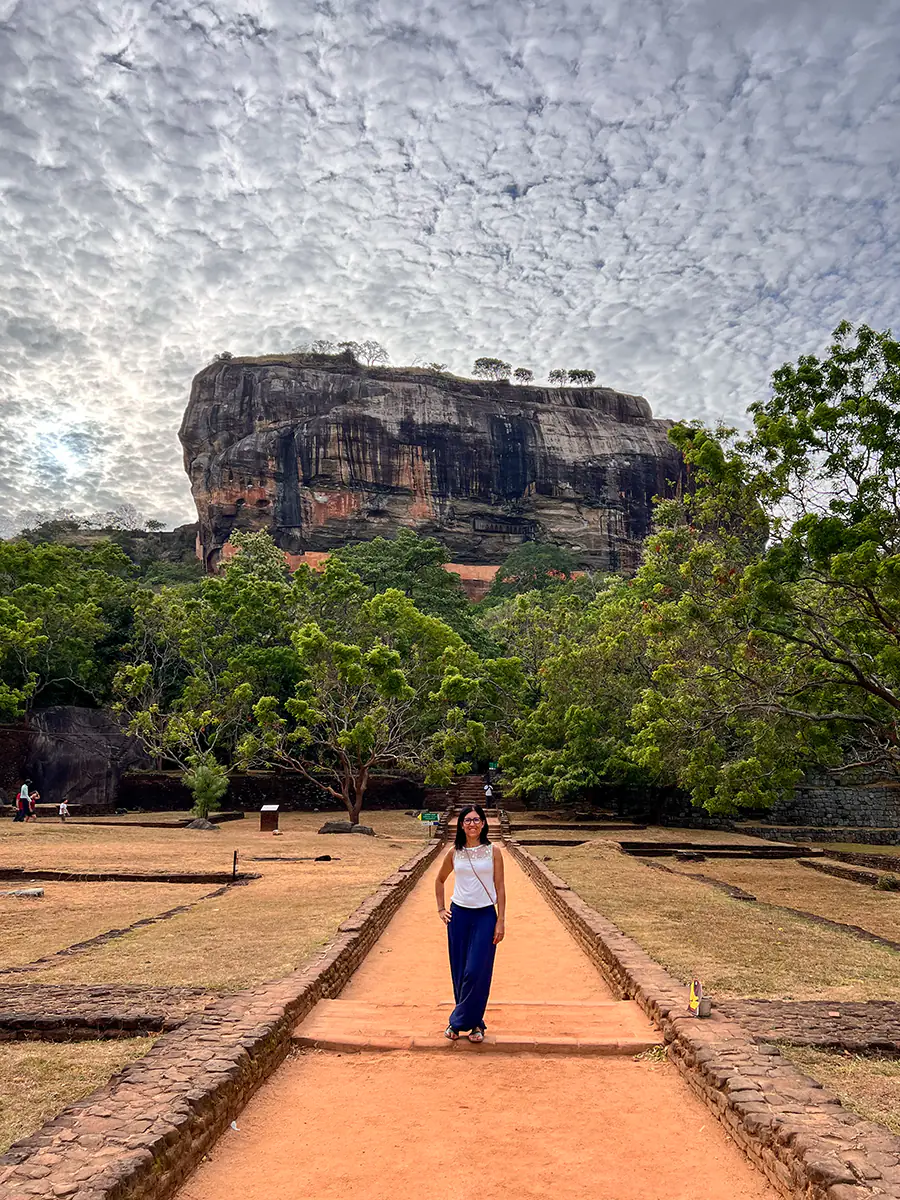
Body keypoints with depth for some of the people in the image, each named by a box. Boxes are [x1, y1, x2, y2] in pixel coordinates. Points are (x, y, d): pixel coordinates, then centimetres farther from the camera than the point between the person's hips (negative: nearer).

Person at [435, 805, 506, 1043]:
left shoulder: (493, 851, -4)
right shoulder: (454, 853, 2)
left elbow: (500, 887, -2)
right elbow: (440, 880, 17)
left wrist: (501, 921, -6)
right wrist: (441, 909, 10)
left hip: (485, 916, -2)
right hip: (459, 915, 2)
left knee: (476, 973, -3)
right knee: (459, 972, 6)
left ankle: (459, 1021, 14)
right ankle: (473, 1021, 23)